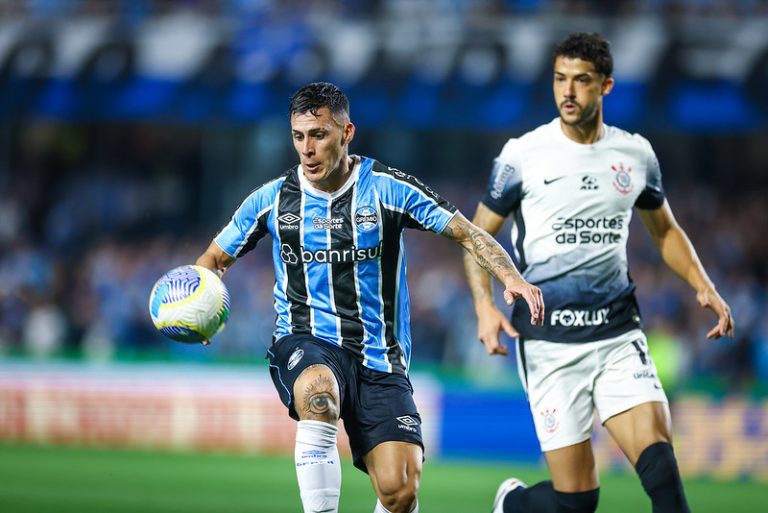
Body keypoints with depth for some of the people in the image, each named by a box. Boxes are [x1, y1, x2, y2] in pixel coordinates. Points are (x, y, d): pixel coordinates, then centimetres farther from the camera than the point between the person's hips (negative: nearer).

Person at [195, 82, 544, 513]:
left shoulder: (388, 189, -3)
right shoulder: (273, 199, 3)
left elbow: (465, 233, 0)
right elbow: (216, 258, 14)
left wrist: (511, 277, -18)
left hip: (379, 360, 0)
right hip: (306, 346, 0)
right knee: (318, 392, -39)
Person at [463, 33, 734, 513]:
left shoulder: (636, 154, 7)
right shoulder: (523, 155, -3)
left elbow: (665, 229, 22)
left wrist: (704, 287, 6)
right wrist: (485, 306, -11)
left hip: (618, 333, 3)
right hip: (548, 341, -2)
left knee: (659, 462, -19)